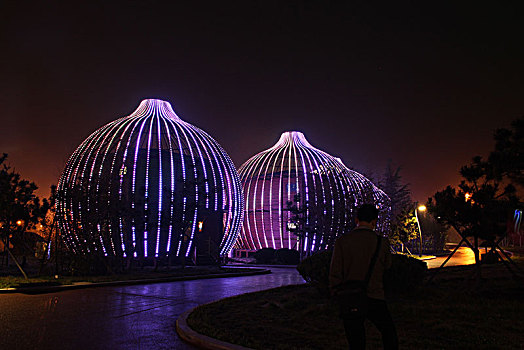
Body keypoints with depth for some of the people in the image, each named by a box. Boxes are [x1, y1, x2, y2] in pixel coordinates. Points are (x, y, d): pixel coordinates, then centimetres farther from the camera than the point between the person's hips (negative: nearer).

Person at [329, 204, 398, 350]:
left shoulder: (342, 241, -5)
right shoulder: (381, 242, -4)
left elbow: (334, 274, -5)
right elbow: (387, 267, 12)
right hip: (374, 300, 0)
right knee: (389, 332, 24)